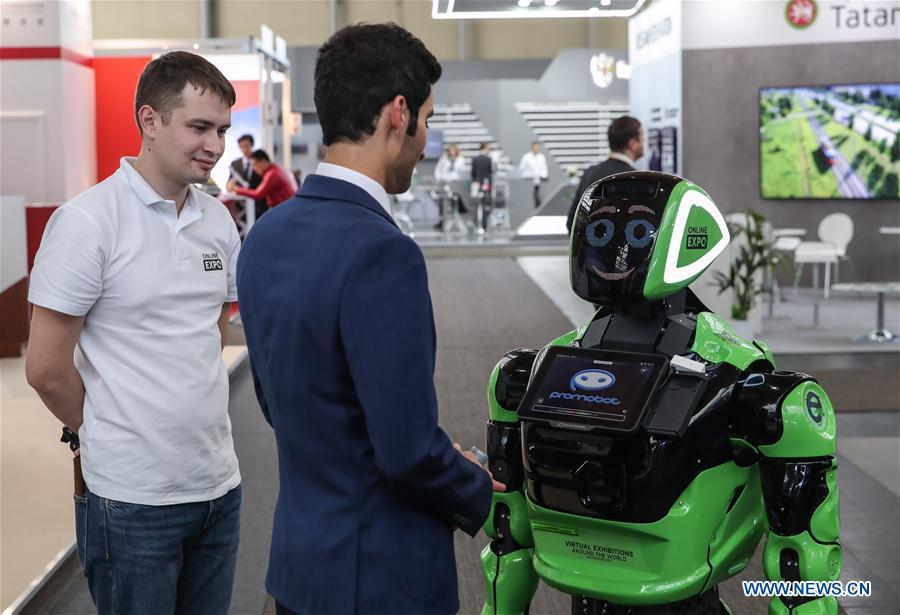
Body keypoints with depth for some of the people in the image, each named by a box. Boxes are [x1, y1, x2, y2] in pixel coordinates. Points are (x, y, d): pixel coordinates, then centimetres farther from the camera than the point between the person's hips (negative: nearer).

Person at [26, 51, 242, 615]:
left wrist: (195, 414, 12)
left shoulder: (218, 220, 7)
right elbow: (46, 368, -11)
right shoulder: (88, 222, -13)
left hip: (218, 482, 6)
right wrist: (105, 430, 3)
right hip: (133, 499, -6)